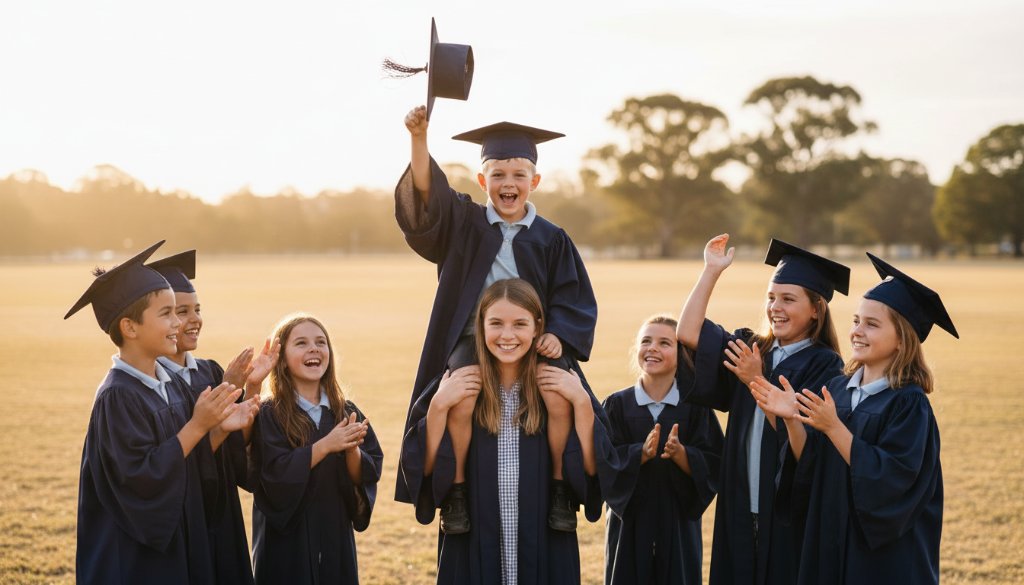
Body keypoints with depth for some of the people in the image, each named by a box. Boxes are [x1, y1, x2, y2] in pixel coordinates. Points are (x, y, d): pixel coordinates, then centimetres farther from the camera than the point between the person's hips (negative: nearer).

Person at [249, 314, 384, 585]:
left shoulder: (347, 413, 5)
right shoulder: (269, 415, -7)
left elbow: (367, 476, -1)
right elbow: (274, 474, -19)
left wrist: (352, 450, -19)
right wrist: (325, 445, -25)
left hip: (336, 539, 4)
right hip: (287, 543, -4)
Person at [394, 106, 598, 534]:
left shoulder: (551, 238, 7)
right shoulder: (463, 224, 6)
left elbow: (572, 299, 7)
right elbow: (426, 193, -11)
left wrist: (558, 335, -13)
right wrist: (419, 138, -26)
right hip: (472, 340, 0)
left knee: (560, 402, -27)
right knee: (460, 405, -29)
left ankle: (560, 490, -7)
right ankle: (456, 493, -9)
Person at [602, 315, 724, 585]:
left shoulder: (695, 406, 1)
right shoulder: (617, 404, 1)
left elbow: (712, 465, -5)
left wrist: (679, 453, -23)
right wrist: (642, 453, -23)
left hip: (678, 522, 0)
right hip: (630, 522, 0)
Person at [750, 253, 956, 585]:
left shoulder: (909, 404, -13)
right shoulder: (838, 389, 4)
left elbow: (890, 478, -23)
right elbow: (812, 468, 4)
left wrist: (833, 427, -27)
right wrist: (792, 421, -13)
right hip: (830, 545, 6)